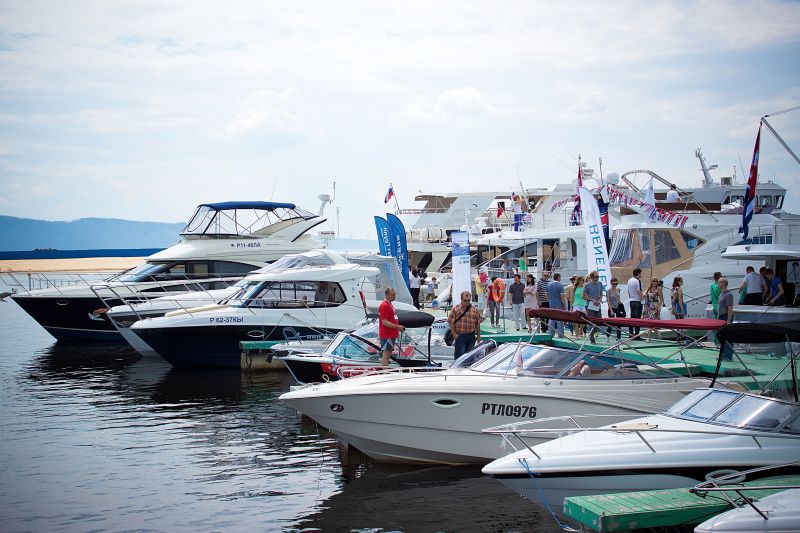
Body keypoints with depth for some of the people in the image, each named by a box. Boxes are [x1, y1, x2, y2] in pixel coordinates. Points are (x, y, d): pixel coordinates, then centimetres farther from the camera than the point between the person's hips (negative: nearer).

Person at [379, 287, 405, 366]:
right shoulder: (384, 305, -16)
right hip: (387, 335, -10)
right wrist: (397, 326, -25)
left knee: (388, 354, 14)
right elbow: (384, 322, -22)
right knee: (386, 354, -10)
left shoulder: (389, 304, 16)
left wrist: (398, 327, 16)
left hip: (391, 335, 10)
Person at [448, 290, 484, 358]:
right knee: (460, 355, -7)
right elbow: (451, 322, -2)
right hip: (460, 336, -3)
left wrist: (478, 336, 10)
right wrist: (454, 334, -8)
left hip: (471, 336, 3)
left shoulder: (474, 310, 8)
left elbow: (477, 324, 12)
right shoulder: (455, 309, -1)